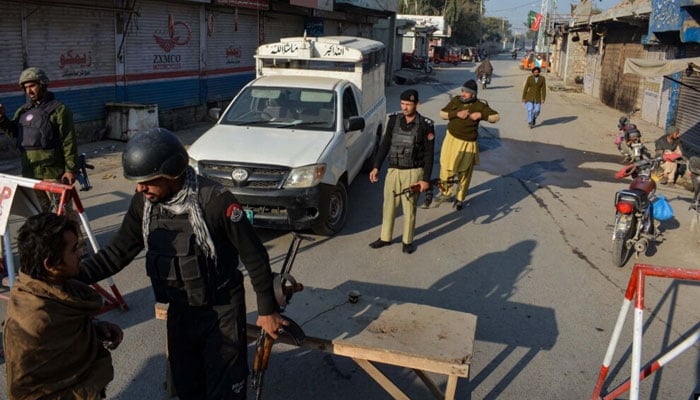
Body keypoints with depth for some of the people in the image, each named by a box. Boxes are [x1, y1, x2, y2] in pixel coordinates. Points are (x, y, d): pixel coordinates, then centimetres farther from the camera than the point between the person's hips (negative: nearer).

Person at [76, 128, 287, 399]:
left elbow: (254, 257, -17)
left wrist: (267, 310, -9)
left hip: (222, 311, -5)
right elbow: (118, 252, 2)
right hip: (179, 310, 6)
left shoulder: (216, 201, -26)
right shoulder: (143, 203, -8)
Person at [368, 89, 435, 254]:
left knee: (409, 208, 5)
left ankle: (408, 241, 21)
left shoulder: (425, 125, -9)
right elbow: (385, 144, 8)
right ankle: (385, 238, 26)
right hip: (393, 171, 4)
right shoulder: (394, 120, 1)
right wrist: (376, 167, 2)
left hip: (413, 173, -4)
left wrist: (426, 179, -10)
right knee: (388, 206, 11)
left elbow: (429, 154, -6)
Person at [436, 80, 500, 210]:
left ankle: (460, 198, 27)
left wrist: (481, 115, -22)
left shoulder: (479, 106, -11)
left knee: (464, 173, 8)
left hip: (467, 144, -2)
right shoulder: (456, 100, -4)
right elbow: (442, 114, -2)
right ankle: (446, 193, 34)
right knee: (446, 168, 10)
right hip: (451, 140, 2)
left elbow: (496, 116, -7)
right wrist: (457, 114, -17)